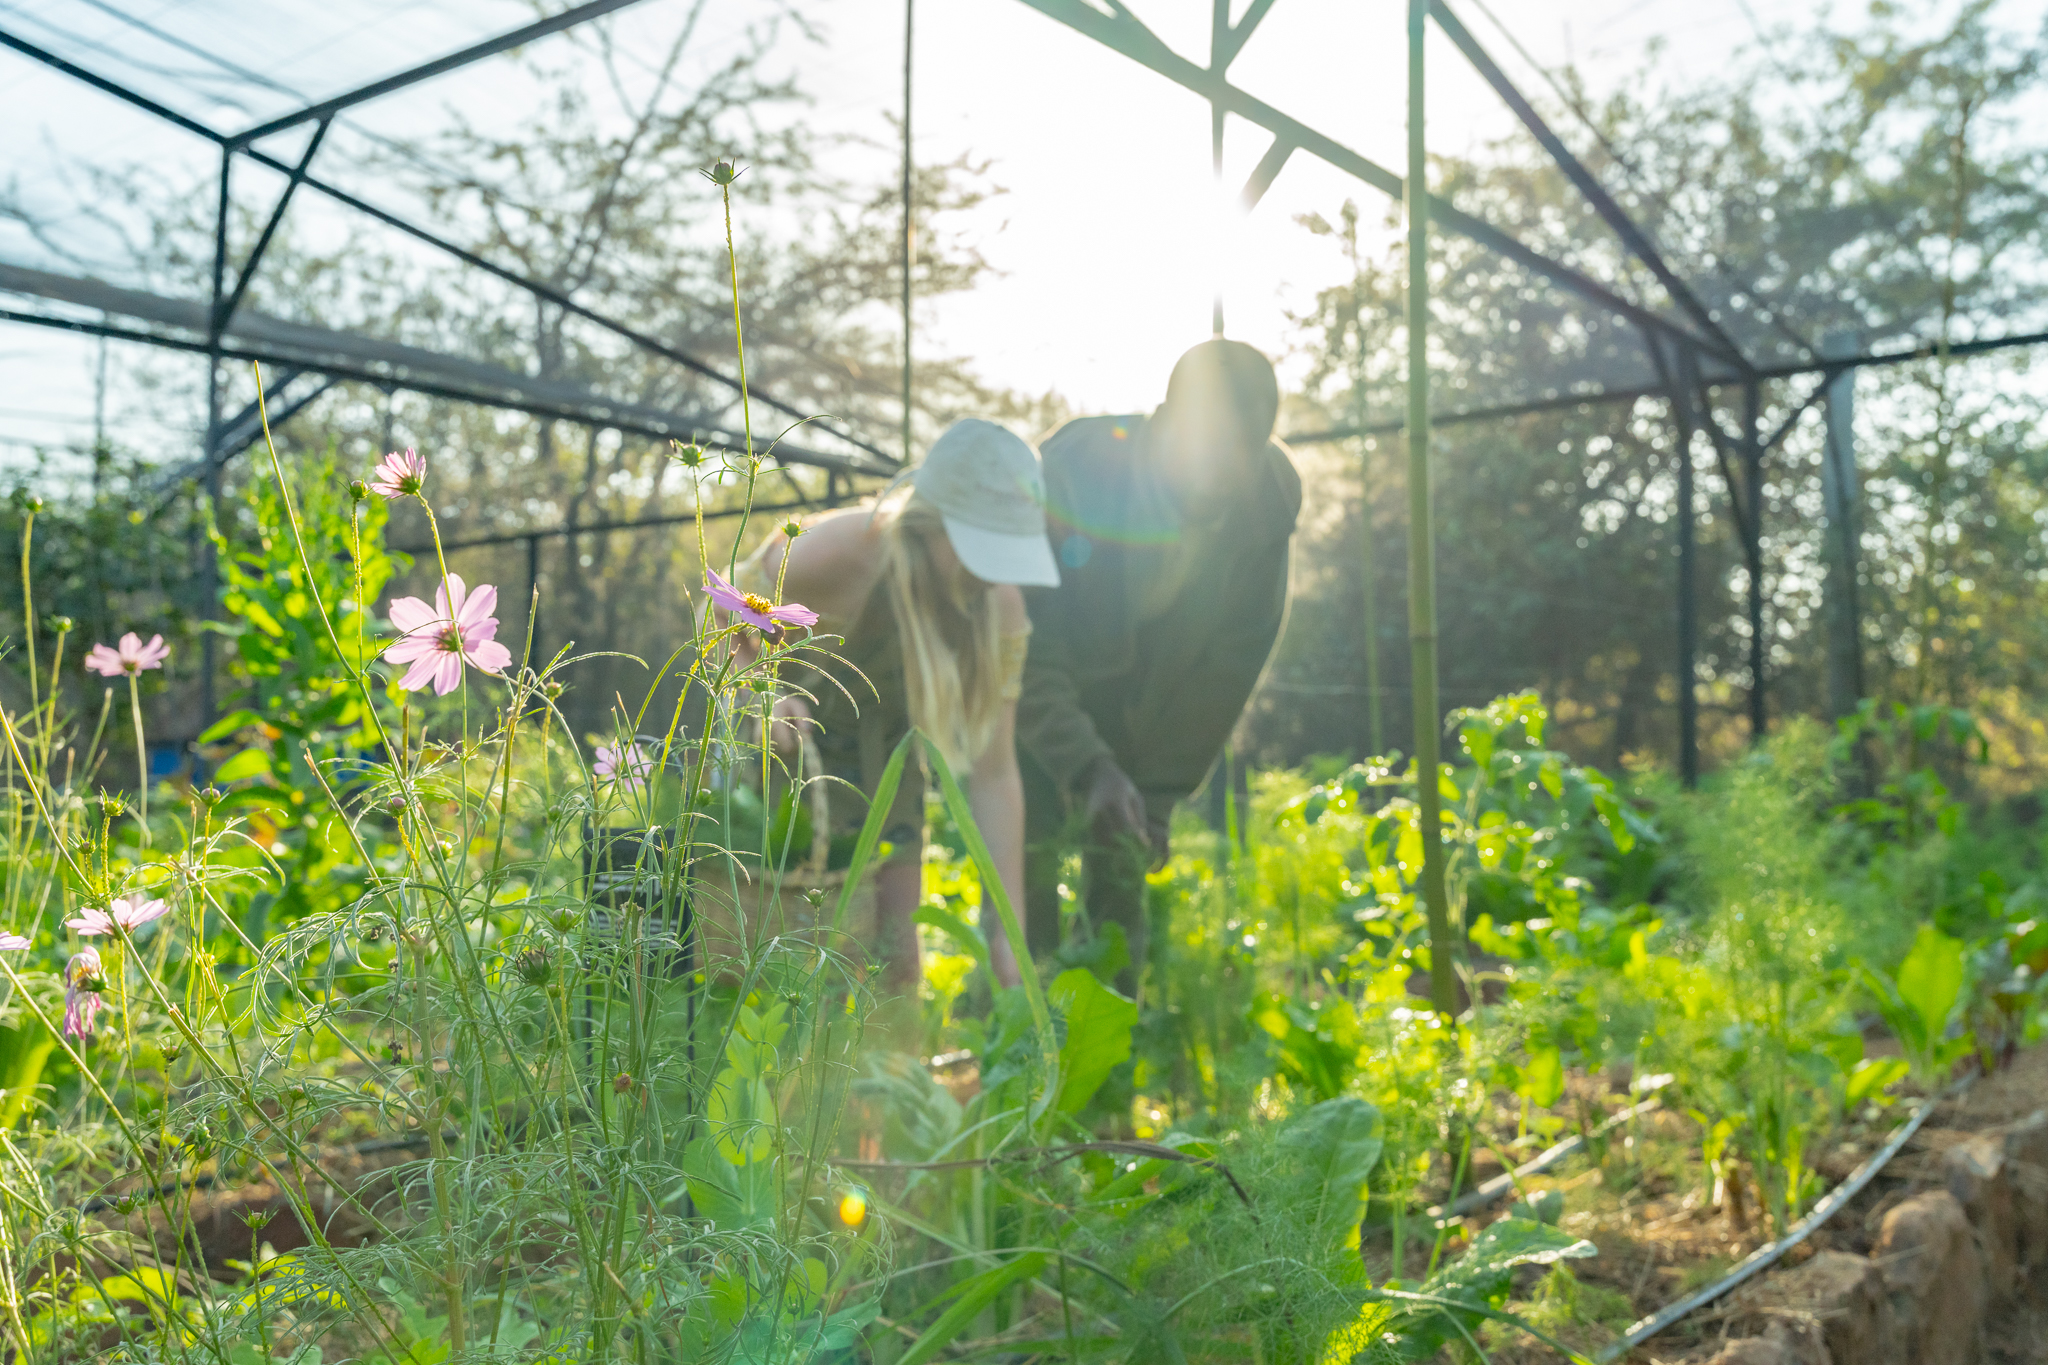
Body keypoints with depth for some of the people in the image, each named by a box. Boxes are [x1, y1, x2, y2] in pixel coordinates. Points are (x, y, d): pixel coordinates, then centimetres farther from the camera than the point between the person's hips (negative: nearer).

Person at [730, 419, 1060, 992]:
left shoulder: (999, 607, -23)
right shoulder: (826, 555, -35)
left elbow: (993, 774, -20)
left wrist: (1006, 935, -21)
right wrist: (764, 701, -36)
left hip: (882, 750, 4)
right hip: (785, 748, -3)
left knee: (896, 956, 4)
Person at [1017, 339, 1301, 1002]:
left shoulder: (1268, 499, -20)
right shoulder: (1071, 470, -32)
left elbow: (1230, 662, -12)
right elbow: (1024, 648, -30)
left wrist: (1162, 790, -14)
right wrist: (1086, 767, -42)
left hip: (1145, 722, 3)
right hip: (1037, 715, -3)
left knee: (1122, 882, 1)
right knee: (1026, 866, -12)